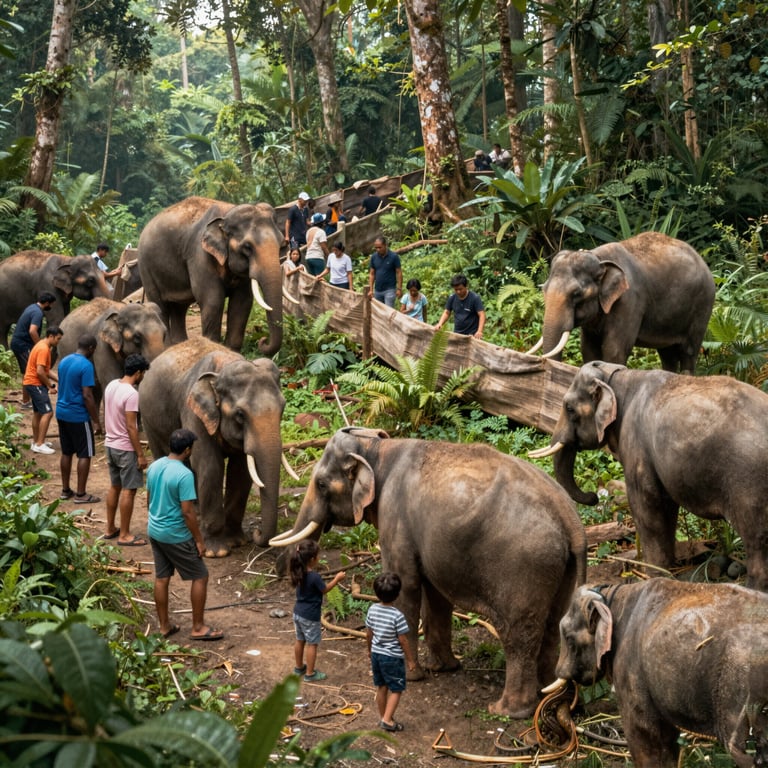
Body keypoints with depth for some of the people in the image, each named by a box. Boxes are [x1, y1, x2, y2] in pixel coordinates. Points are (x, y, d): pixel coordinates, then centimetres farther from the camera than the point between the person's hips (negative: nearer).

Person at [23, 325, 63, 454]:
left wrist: (59, 379, 12)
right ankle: (39, 445, -14)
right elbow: (40, 372, -25)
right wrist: (50, 386, -14)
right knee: (47, 413, -13)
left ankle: (36, 442, 24)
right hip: (35, 384, -11)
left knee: (38, 412, 17)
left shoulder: (43, 346, 13)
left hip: (33, 383, 11)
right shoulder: (43, 349, -20)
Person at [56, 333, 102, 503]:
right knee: (85, 454, 1)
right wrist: (96, 421, -16)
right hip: (78, 416, -8)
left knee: (66, 453, 15)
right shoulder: (86, 365, -18)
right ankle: (80, 494, 3)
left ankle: (65, 490, 21)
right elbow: (87, 396, -21)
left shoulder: (64, 361, 7)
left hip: (61, 413, 8)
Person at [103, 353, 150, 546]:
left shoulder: (111, 385, 3)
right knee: (128, 490, -1)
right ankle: (124, 536, 4)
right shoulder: (131, 394, -22)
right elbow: (131, 427, -22)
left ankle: (110, 529, 27)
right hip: (125, 448, -9)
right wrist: (140, 454, -17)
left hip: (110, 444, 9)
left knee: (115, 486, 18)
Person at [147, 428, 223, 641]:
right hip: (176, 535, -8)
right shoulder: (184, 475, -24)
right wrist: (199, 540, -13)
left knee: (161, 578, 16)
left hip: (154, 531, 8)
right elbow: (188, 512, -22)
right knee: (200, 577, 6)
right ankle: (198, 627, 11)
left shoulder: (154, 466, 0)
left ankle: (164, 626, 25)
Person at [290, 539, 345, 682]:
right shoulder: (315, 577, -28)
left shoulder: (298, 572, -5)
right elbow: (325, 589, -10)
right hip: (310, 616, -7)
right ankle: (310, 673, 17)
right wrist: (337, 579, 3)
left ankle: (299, 667, 38)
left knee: (300, 640, 23)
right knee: (312, 644, 8)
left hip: (298, 612, 8)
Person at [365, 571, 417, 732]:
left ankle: (383, 717, 30)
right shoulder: (397, 615, -23)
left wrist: (370, 650, 22)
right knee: (396, 690, 8)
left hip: (376, 654, 6)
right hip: (392, 657, -6)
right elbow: (403, 640, -16)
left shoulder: (372, 610, -7)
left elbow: (368, 634, 4)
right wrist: (411, 660, -4)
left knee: (381, 687, 19)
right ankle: (387, 720, 2)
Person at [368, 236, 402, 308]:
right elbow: (372, 274, 6)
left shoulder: (394, 256, -10)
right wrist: (371, 289, 0)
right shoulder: (374, 257, 1)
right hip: (377, 290, 5)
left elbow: (399, 273, -6)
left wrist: (399, 289, -11)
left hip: (389, 289, -5)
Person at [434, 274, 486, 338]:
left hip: (472, 335, -5)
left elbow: (482, 315, -18)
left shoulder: (475, 298, -13)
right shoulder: (452, 298, 1)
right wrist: (440, 324, -8)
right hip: (457, 334, 5)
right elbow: (446, 313, 11)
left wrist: (479, 331, -33)